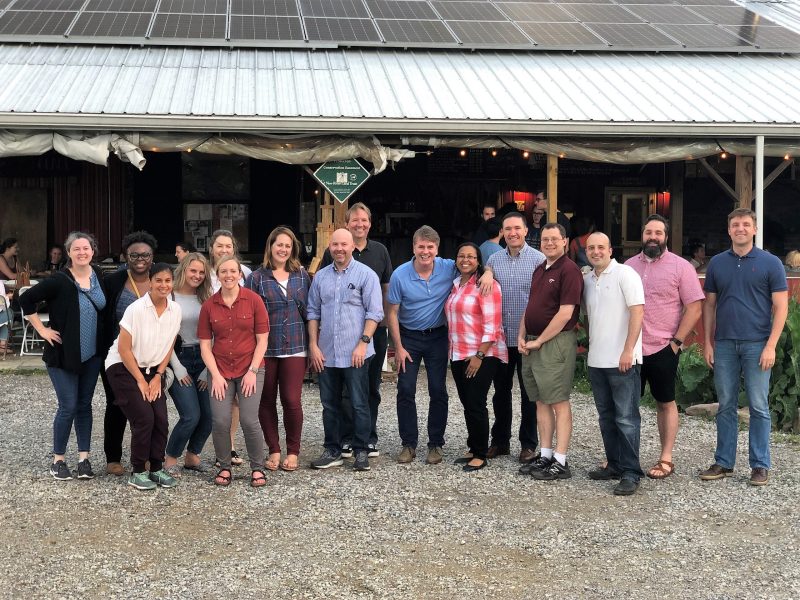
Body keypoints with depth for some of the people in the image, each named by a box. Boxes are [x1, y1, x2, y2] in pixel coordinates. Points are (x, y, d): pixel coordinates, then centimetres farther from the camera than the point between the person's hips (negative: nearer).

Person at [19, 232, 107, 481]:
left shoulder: (99, 277, 2)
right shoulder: (59, 281, -14)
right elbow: (26, 300, -13)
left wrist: (104, 342, 8)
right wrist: (42, 330, -12)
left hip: (92, 354, 5)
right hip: (63, 355, -5)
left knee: (84, 405, 10)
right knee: (68, 407, -3)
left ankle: (83, 458, 18)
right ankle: (58, 460, 11)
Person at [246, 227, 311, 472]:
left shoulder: (302, 275, 8)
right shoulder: (257, 278, 1)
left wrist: (312, 343, 7)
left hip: (295, 348, 0)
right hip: (265, 348, 0)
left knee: (292, 401, -5)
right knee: (266, 401, 6)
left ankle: (293, 451, 10)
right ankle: (273, 450, 18)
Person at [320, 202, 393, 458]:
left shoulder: (380, 251, 9)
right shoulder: (333, 252, 0)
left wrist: (386, 318, 9)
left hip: (375, 328, 3)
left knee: (372, 386, 8)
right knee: (345, 386, 1)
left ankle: (369, 437, 16)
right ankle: (347, 438, 9)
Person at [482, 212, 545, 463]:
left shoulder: (538, 260, -6)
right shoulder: (494, 260, 6)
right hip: (501, 337, 4)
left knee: (529, 393, 5)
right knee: (501, 391, 12)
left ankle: (528, 444, 15)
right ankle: (500, 441, 24)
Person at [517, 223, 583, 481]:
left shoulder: (569, 270, -12)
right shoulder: (539, 270, 16)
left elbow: (565, 313, -18)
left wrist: (539, 341, -14)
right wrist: (522, 336, 6)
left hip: (556, 342, -9)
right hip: (533, 344, 9)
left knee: (559, 402, -5)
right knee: (541, 401, 12)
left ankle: (561, 462, -1)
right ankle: (546, 456, 19)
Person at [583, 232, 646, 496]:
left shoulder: (625, 274, -7)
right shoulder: (586, 279, 14)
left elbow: (637, 312, -14)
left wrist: (628, 350, -19)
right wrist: (591, 347, 16)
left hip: (622, 360, -7)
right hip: (597, 360, 7)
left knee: (626, 418, -5)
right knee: (606, 416, 14)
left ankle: (630, 473, -1)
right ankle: (614, 465, 24)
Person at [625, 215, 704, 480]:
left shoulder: (680, 267, -4)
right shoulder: (629, 265, 9)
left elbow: (695, 307, -6)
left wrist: (676, 341, -9)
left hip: (663, 348, -4)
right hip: (630, 348, 4)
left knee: (665, 403, 7)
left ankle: (666, 459, 13)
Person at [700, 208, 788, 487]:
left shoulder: (770, 263, -1)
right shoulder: (717, 263, 8)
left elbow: (781, 307, -3)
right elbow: (709, 304, 12)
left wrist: (771, 346, -11)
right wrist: (707, 342, 5)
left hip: (757, 345, -3)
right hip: (724, 345, 3)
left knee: (759, 407, 1)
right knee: (726, 406, 9)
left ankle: (760, 465, 10)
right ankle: (723, 463, 17)